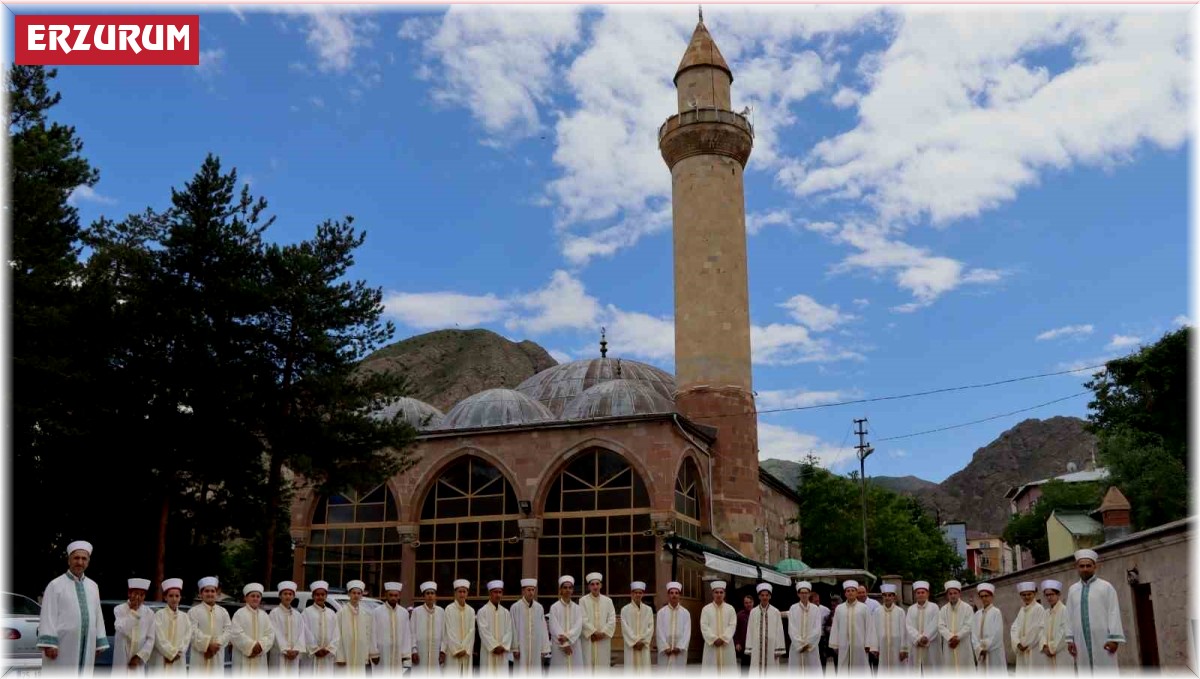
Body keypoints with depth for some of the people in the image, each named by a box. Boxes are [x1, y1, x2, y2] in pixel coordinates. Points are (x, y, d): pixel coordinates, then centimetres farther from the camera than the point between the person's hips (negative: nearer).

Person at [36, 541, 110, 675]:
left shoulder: (93, 586, 13)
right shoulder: (55, 585, -2)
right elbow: (48, 616, -8)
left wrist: (99, 643, 9)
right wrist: (49, 644, -16)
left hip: (85, 646, 5)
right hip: (61, 645, -5)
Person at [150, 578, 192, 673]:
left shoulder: (184, 617, 9)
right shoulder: (159, 615, -3)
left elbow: (187, 638, 4)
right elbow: (159, 638, -9)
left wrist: (177, 653, -9)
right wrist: (172, 653, -10)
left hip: (179, 663, 4)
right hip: (161, 662, -4)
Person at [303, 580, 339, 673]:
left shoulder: (331, 613, 12)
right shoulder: (307, 612, 0)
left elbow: (335, 633, 8)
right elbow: (307, 633, -6)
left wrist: (329, 648, -5)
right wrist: (315, 649, -11)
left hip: (327, 655, 4)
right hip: (311, 654, -4)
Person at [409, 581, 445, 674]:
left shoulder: (441, 611, 4)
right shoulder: (416, 611, -2)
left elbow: (444, 632, 6)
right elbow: (412, 632, -1)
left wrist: (443, 650, 2)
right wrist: (414, 650, -6)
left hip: (436, 652, 2)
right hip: (420, 652, -2)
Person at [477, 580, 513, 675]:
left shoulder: (506, 612, 10)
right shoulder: (482, 611, -3)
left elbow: (508, 631, 5)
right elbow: (484, 632, -10)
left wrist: (503, 646, -10)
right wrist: (495, 647, -15)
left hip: (502, 653, 4)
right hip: (488, 652, -4)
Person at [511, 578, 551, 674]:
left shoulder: (539, 608, 5)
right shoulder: (515, 607, -4)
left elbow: (543, 629, 7)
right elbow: (513, 630, -3)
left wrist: (544, 648, 3)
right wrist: (515, 648, -5)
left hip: (535, 649, 3)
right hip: (521, 648, -3)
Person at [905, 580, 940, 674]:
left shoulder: (934, 607, 4)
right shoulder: (911, 609, 12)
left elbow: (934, 625, -7)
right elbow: (909, 627, 0)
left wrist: (926, 637, -18)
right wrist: (918, 639, -15)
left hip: (931, 647, -2)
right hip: (916, 646, 2)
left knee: (931, 672, -3)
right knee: (916, 672, 1)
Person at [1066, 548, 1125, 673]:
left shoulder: (1105, 587, 3)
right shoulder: (1073, 590, 13)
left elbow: (1113, 613, -3)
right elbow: (1069, 616, 11)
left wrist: (1114, 638, -12)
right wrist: (1070, 639, 4)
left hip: (1103, 640, -3)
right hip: (1082, 641, 3)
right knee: (1086, 674, 3)